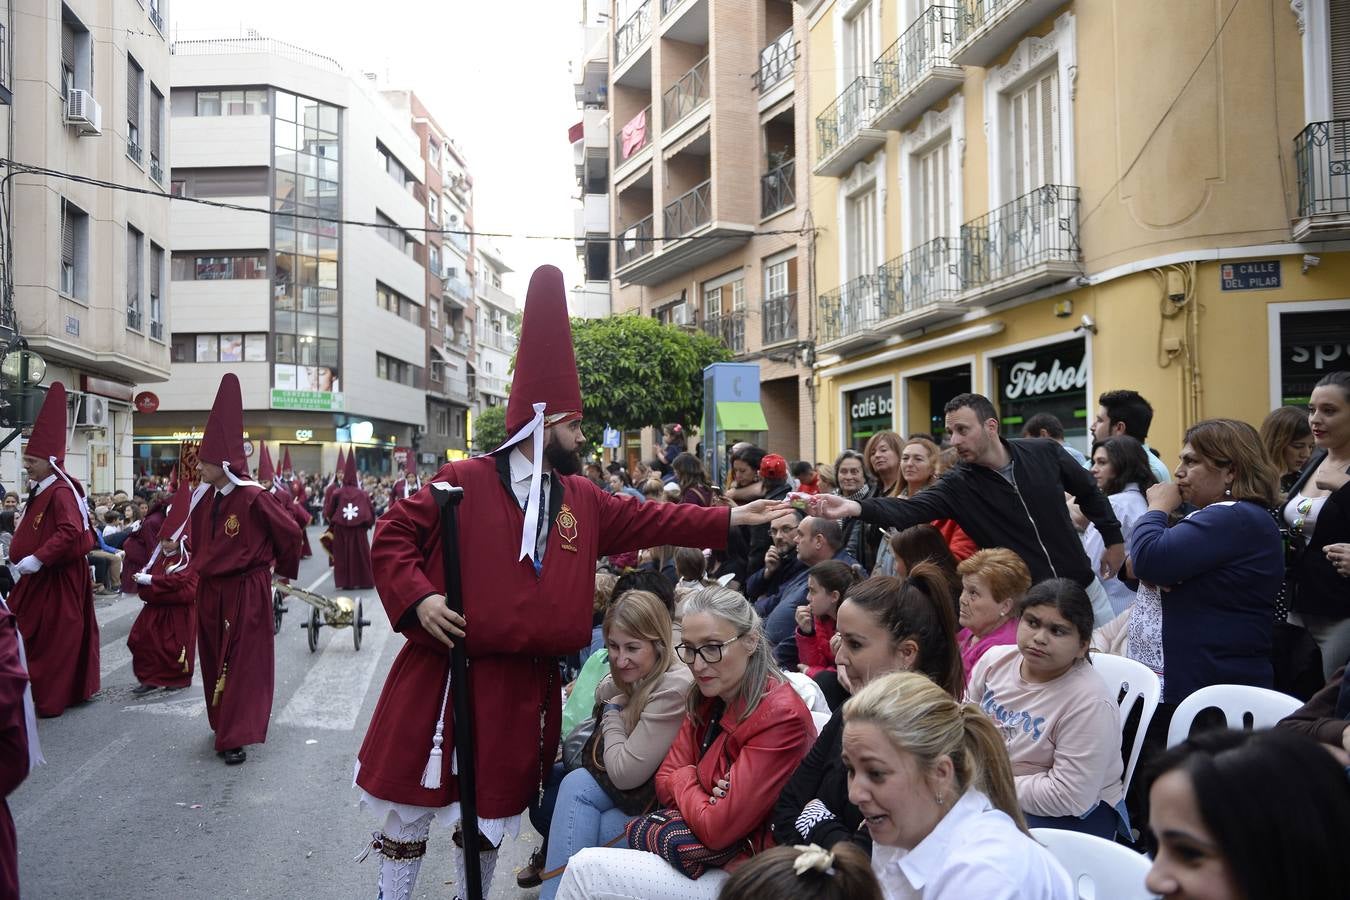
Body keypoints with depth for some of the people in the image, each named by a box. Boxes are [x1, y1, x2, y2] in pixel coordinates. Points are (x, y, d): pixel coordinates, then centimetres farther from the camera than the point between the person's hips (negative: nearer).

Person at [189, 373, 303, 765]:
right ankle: (225, 725, 30)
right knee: (215, 660, 14)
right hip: (210, 591, 7)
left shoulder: (253, 497, -17)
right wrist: (202, 566, 18)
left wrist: (285, 570, 4)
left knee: (243, 663, -3)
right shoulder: (202, 498, 3)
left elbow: (290, 532, -8)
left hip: (246, 592, -7)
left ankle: (236, 738, 0)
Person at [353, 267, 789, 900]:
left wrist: (730, 519, 3)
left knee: (490, 811, 17)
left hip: (523, 687, 5)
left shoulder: (582, 500, 8)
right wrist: (418, 599, -18)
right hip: (443, 677, -4)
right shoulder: (463, 481, -7)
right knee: (410, 807, 7)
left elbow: (650, 520, 8)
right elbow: (392, 537, -5)